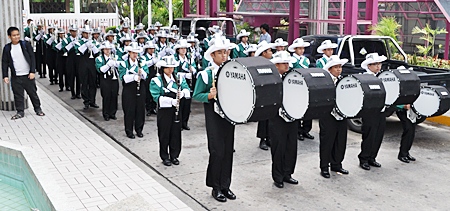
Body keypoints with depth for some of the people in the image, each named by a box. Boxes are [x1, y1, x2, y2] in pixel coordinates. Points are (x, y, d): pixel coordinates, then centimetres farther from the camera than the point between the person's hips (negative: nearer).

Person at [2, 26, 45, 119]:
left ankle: (38, 109, 22)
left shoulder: (26, 45, -2)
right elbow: (5, 62, 5)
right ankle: (20, 112, 16)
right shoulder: (7, 48, 2)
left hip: (28, 75, -1)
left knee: (33, 93, 8)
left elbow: (32, 58, -3)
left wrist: (32, 72, -9)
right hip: (15, 77, 1)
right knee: (18, 95, 5)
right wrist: (5, 76, -2)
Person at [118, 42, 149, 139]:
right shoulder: (124, 64, -2)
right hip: (129, 90, -3)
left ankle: (139, 129, 22)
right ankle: (129, 131, 12)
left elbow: (146, 76, -1)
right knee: (129, 111, 1)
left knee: (140, 109, 8)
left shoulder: (142, 63, 6)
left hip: (140, 90, 3)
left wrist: (142, 72, -21)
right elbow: (123, 77, -14)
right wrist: (135, 77, -25)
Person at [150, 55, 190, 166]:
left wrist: (183, 92, -23)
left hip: (176, 110, 4)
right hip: (164, 111, -4)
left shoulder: (179, 79, 8)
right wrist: (171, 101, -26)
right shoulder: (156, 81, -7)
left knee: (176, 133, 9)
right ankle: (165, 157, 18)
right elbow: (156, 97, -17)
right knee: (164, 134, 4)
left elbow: (187, 91, 1)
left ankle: (174, 156, 23)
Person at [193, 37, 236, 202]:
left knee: (228, 151, 8)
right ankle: (215, 187, 12)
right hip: (214, 117, -5)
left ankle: (225, 185, 21)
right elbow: (196, 96, -7)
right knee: (217, 151, -4)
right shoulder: (206, 74, -6)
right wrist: (210, 95, -24)